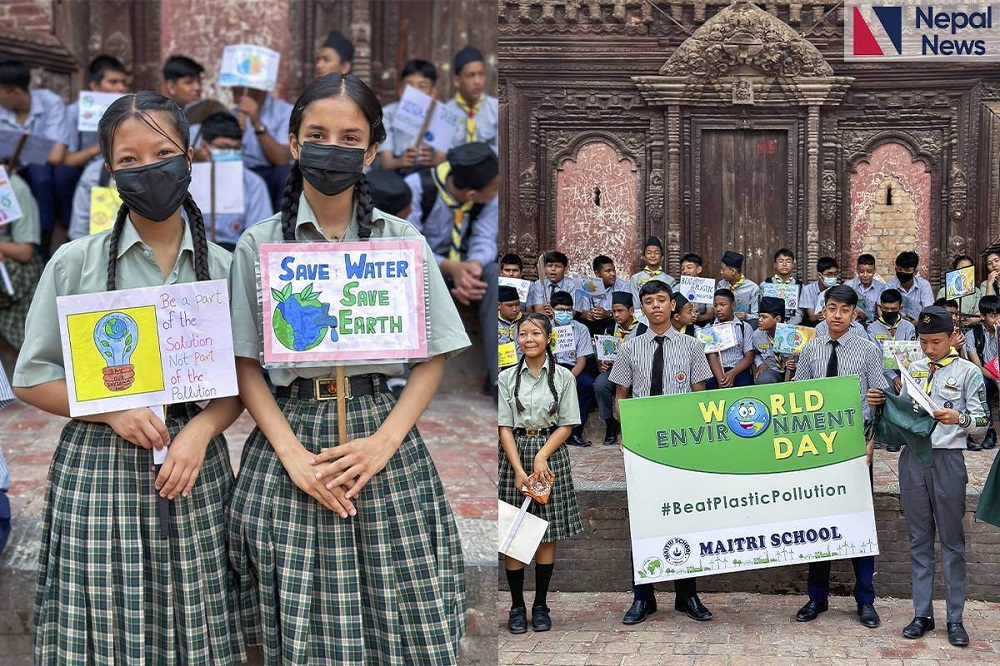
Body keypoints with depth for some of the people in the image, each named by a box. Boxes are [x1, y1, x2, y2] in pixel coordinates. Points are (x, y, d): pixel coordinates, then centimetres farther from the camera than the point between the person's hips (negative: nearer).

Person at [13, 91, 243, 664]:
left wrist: (200, 430, -11)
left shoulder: (223, 267, 4)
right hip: (99, 469, -1)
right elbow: (32, 378, 2)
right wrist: (114, 410, -12)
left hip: (195, 469, 1)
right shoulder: (76, 263, 0)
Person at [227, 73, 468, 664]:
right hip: (288, 442, 0)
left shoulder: (401, 240, 5)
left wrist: (382, 443, -10)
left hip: (383, 445, 0)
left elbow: (433, 358, 4)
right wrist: (293, 454, -11)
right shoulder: (260, 245, 4)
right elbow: (246, 365, 2)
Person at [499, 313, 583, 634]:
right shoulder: (507, 378, 3)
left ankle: (541, 605, 12)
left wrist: (542, 456, -13)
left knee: (547, 533, 3)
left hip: (550, 454, 0)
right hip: (514, 454, 0)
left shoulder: (563, 377, 2)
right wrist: (519, 469, -12)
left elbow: (566, 425, 0)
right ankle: (517, 606, 8)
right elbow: (504, 427, -1)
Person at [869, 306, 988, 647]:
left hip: (947, 460, -4)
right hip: (912, 458, 4)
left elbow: (982, 423, -5)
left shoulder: (968, 372, -1)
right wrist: (881, 403, -1)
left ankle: (955, 619, 9)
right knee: (919, 539, 9)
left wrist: (958, 418, -24)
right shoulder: (913, 368, 12)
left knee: (952, 541, 2)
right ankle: (922, 614, 16)